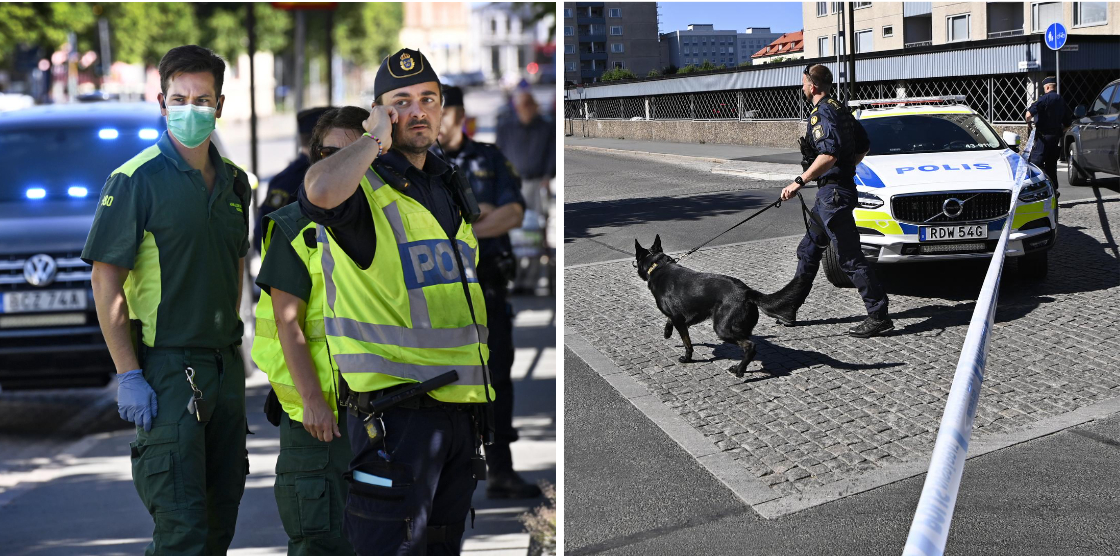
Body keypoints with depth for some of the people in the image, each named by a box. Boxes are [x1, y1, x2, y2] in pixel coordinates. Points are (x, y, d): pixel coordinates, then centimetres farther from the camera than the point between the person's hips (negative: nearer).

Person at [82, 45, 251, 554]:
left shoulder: (232, 181, 11)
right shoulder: (136, 180, -10)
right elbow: (106, 283, -11)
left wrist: (229, 340, 16)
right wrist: (129, 375, -16)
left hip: (225, 368, 7)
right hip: (166, 370, -7)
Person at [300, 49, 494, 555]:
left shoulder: (451, 190, 19)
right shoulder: (363, 184, -7)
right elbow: (320, 191, -34)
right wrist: (375, 139, -16)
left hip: (461, 407, 8)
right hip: (394, 410, -8)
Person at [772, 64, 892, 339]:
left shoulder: (822, 113, -17)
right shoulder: (841, 109, 14)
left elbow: (829, 155, -30)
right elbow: (864, 146, 21)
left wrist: (799, 182, -26)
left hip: (833, 193, -11)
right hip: (839, 189, 11)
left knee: (850, 257, -8)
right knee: (808, 251, 18)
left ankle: (879, 316, -7)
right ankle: (788, 309, 26)